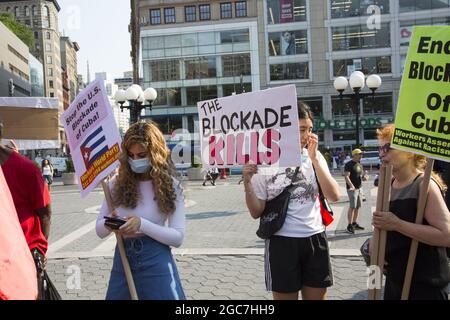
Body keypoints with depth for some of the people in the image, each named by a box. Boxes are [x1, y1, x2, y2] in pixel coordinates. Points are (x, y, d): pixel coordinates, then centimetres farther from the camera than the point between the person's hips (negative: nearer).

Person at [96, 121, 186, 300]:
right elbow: (99, 230, 5)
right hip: (122, 260, 3)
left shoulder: (170, 186, -6)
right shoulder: (117, 184, 2)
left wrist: (142, 224, -23)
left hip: (156, 263, -3)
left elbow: (178, 237, -11)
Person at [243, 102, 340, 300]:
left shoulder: (314, 156, 2)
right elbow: (257, 212, -4)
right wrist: (247, 183, -20)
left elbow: (334, 196, -8)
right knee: (285, 296, 10)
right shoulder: (265, 162, -7)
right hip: (282, 243, -3)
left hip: (315, 240, 3)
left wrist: (314, 159, -14)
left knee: (317, 296, 13)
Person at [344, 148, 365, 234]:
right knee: (352, 207, -13)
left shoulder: (360, 165, 18)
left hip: (359, 188, 9)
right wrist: (351, 186, -30)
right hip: (352, 189, -9)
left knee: (357, 207, 12)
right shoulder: (349, 164, -10)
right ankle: (349, 225, -11)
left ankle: (354, 223, 22)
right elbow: (346, 176, -19)